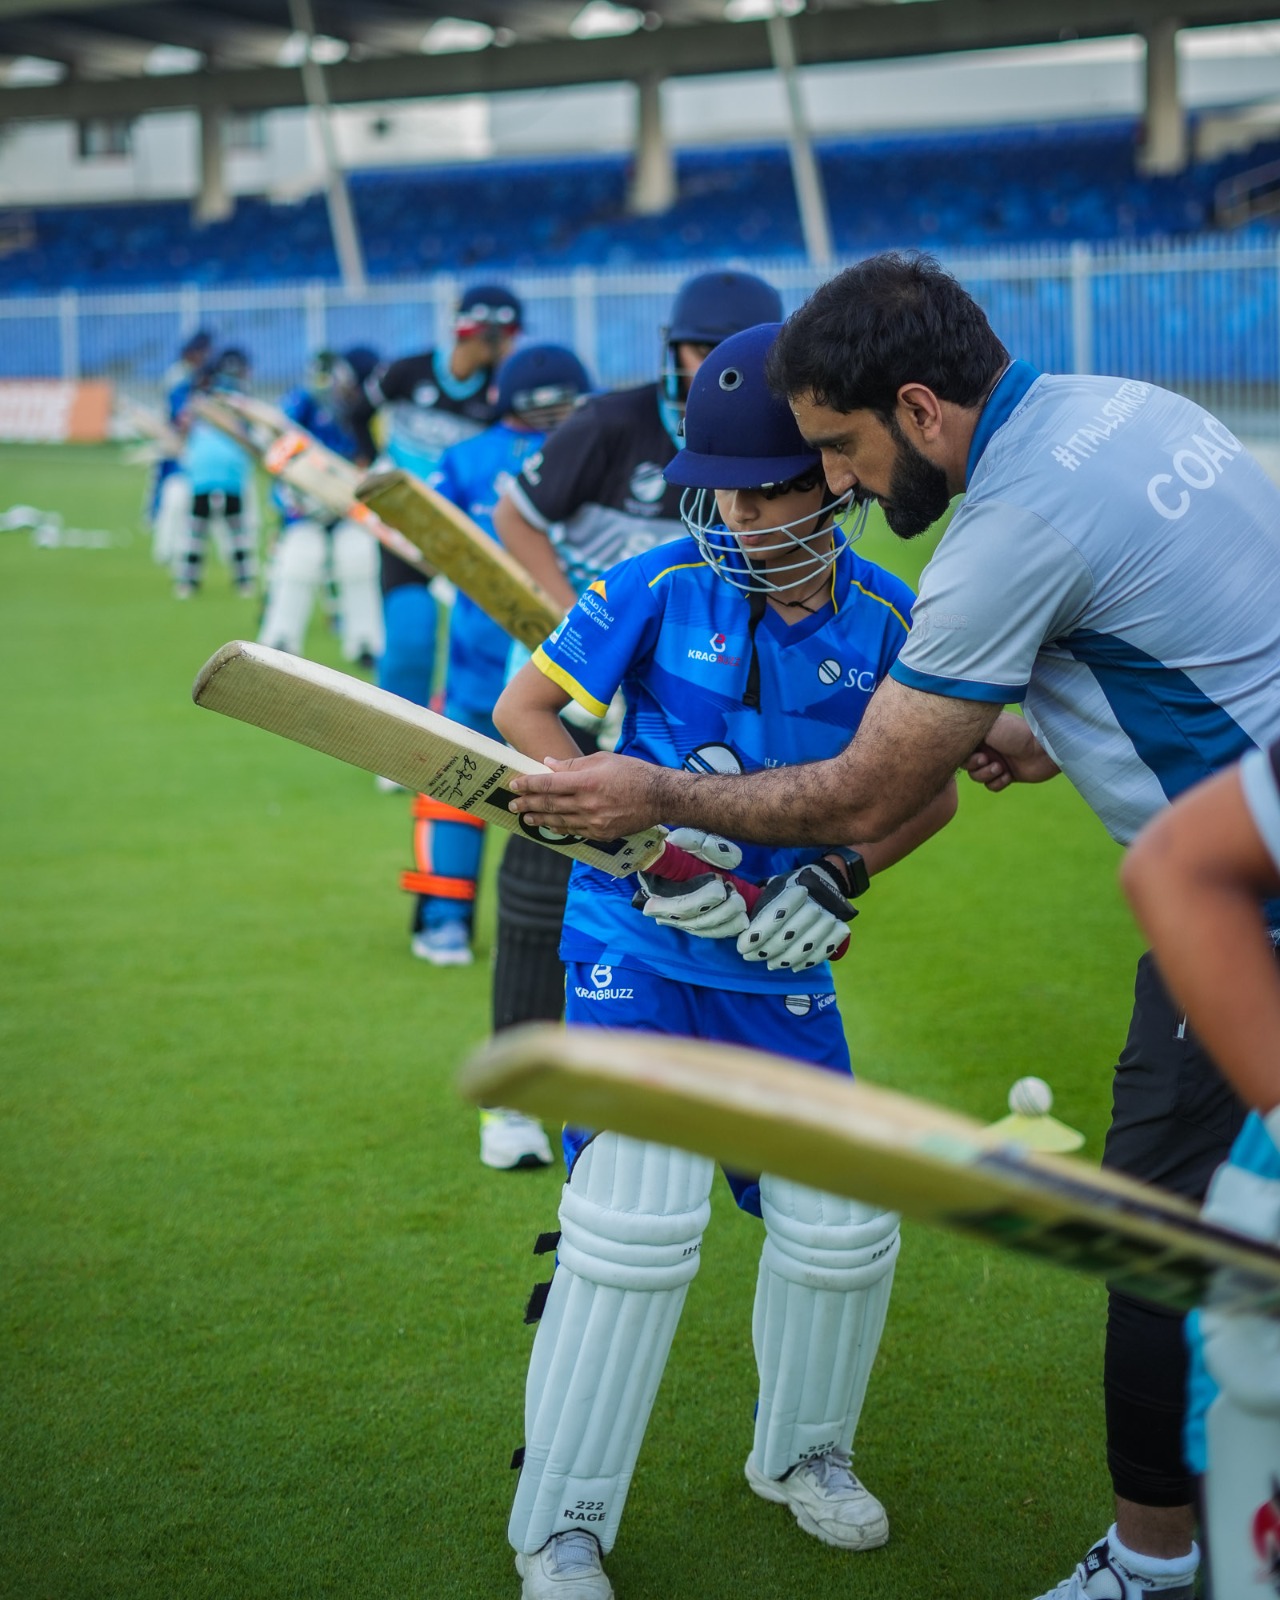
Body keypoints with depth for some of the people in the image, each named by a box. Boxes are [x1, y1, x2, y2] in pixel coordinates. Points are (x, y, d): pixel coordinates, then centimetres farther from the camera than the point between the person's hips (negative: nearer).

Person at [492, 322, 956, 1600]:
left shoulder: (884, 617, -6)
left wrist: (845, 870, -12)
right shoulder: (665, 585, -13)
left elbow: (929, 788, 7)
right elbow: (523, 707, -5)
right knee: (634, 1219, -12)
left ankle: (800, 1454, 34)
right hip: (635, 947, -3)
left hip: (778, 964, 3)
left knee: (843, 1228, 4)